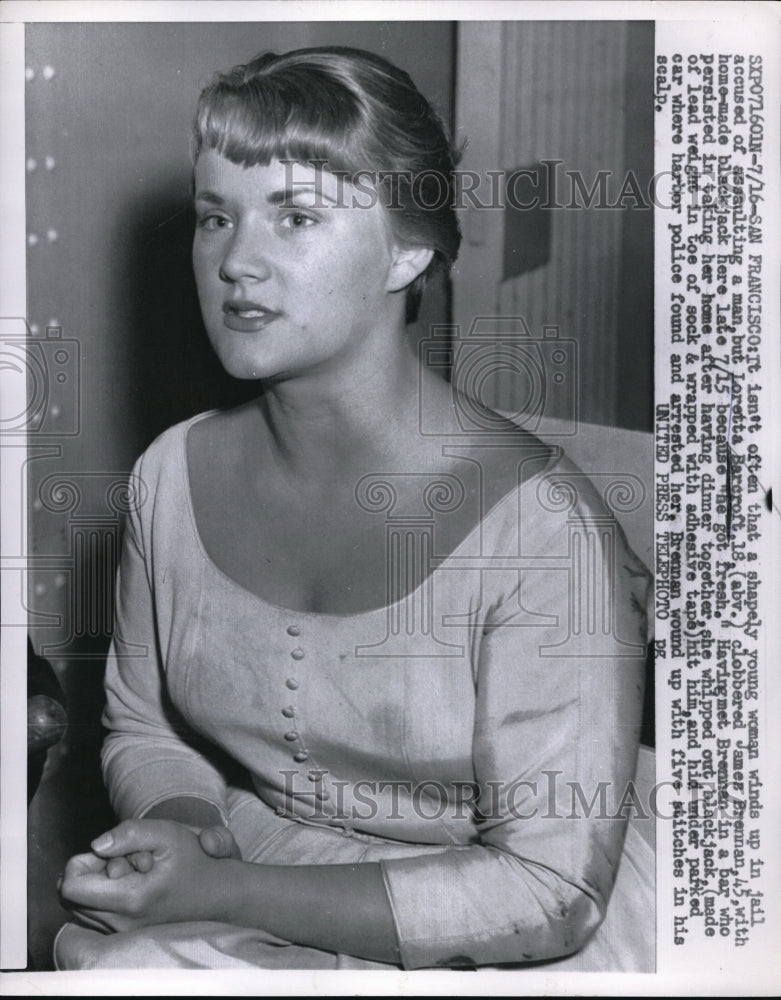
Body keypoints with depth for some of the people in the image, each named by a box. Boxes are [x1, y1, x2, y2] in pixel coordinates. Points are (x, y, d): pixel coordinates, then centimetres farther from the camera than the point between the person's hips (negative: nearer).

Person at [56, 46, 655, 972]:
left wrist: (222, 894, -20)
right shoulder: (175, 474, -3)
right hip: (238, 904, 5)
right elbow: (142, 727, 12)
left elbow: (550, 893, -18)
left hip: (488, 954, -5)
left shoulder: (538, 523, -21)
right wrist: (187, 826, -11)